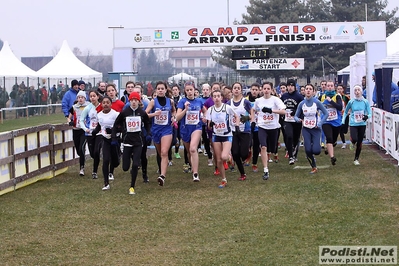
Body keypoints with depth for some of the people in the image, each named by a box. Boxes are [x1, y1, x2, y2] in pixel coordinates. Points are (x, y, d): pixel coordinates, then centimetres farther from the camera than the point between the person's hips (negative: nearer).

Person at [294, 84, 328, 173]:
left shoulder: (317, 102, -9)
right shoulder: (302, 104, -2)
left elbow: (326, 113, -4)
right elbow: (296, 116, 5)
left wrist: (320, 124, -13)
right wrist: (299, 120, -18)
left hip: (316, 129, -2)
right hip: (306, 129, 2)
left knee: (316, 151, -14)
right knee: (308, 150, -6)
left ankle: (316, 145, 25)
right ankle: (314, 167, 17)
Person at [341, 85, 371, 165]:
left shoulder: (365, 102, -2)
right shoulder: (351, 102, -2)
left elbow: (369, 113, 0)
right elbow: (345, 112, 12)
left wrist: (367, 116, -22)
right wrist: (343, 121, 5)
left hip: (362, 124, 1)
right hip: (353, 124, -1)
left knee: (359, 142, 6)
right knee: (354, 139, -22)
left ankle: (356, 159, 22)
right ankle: (352, 142, 17)